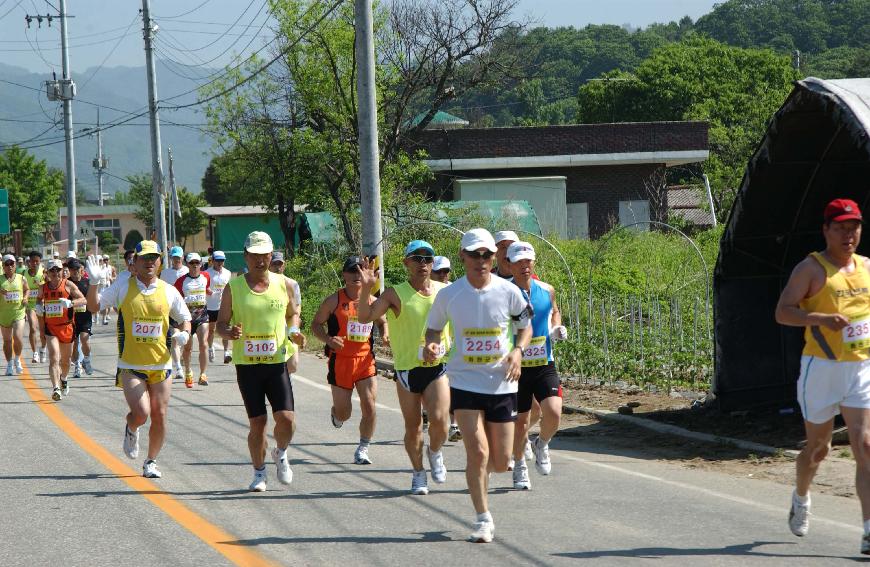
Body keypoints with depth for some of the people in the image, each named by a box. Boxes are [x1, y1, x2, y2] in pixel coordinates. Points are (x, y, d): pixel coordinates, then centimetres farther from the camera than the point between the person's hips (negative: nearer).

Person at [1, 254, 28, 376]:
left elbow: (27, 289, 20)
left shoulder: (21, 279, 3)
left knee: (18, 337, -15)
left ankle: (17, 359, 11)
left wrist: (25, 298, 2)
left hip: (19, 312, -1)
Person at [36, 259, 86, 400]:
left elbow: (83, 300, -9)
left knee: (65, 360, 16)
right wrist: (38, 306, 4)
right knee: (53, 358, -17)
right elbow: (39, 298, 27)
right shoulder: (44, 287, 5)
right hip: (50, 328, 0)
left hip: (66, 327, 0)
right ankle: (56, 389, -26)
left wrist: (70, 303, -26)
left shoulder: (68, 285, -4)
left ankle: (64, 379, 47)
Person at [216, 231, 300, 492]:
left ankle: (280, 454, 21)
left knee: (286, 418, -11)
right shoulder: (233, 288, 0)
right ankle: (259, 473, 19)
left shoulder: (283, 285, 5)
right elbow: (221, 324, 4)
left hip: (277, 362, 1)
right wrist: (230, 332, -19)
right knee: (257, 422, 0)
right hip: (247, 363, -1)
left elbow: (292, 315, 19)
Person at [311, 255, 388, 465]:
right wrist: (328, 339, -17)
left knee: (369, 406, -9)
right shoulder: (334, 301, -3)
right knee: (343, 412, 4)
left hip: (366, 360, 2)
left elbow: (382, 322, 24)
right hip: (341, 360, -2)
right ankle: (336, 415, 42)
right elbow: (316, 324, 2)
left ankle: (362, 449, 4)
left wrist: (384, 336, 2)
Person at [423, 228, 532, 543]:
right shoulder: (449, 295, -4)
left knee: (500, 463, 6)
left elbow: (525, 325, 11)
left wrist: (518, 351, -8)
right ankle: (483, 519, 0)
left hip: (502, 384, 2)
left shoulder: (508, 292, -3)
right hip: (465, 383, -2)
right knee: (477, 452, -13)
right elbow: (433, 328, 9)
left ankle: (481, 471, 43)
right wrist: (431, 346, -13)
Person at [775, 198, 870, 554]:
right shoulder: (811, 268, -6)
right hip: (821, 368, -3)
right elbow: (782, 312, -13)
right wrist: (823, 319, -27)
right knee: (818, 447, 11)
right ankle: (800, 499, 43)